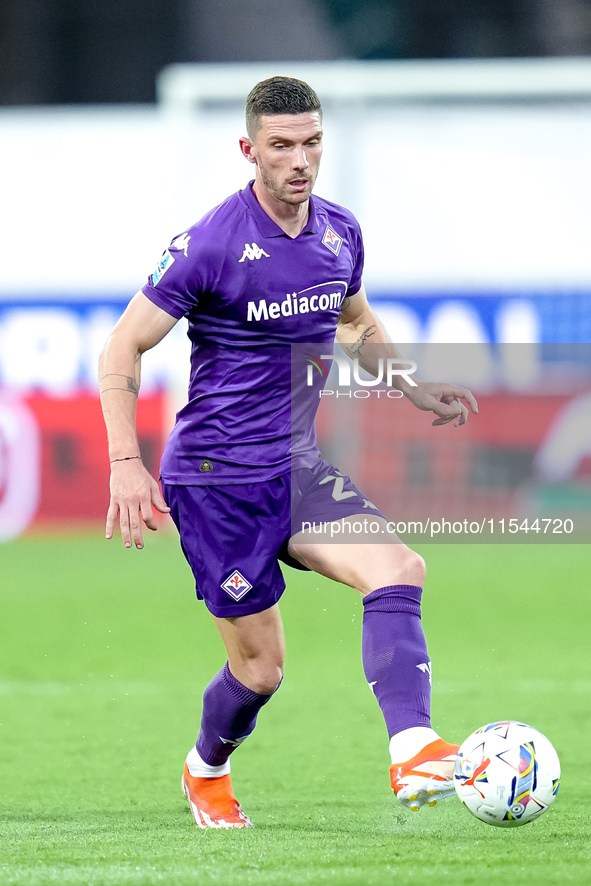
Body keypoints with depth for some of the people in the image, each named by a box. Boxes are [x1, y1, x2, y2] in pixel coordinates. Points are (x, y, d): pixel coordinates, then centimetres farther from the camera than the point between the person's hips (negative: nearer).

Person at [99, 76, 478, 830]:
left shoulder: (340, 233, 4)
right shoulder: (209, 246, -15)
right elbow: (122, 348, -9)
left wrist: (413, 387, 8)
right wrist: (126, 463, -18)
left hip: (296, 466, 5)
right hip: (215, 478, -5)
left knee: (398, 569, -21)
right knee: (261, 666, 1)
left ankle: (412, 752, -34)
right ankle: (207, 769, 33)